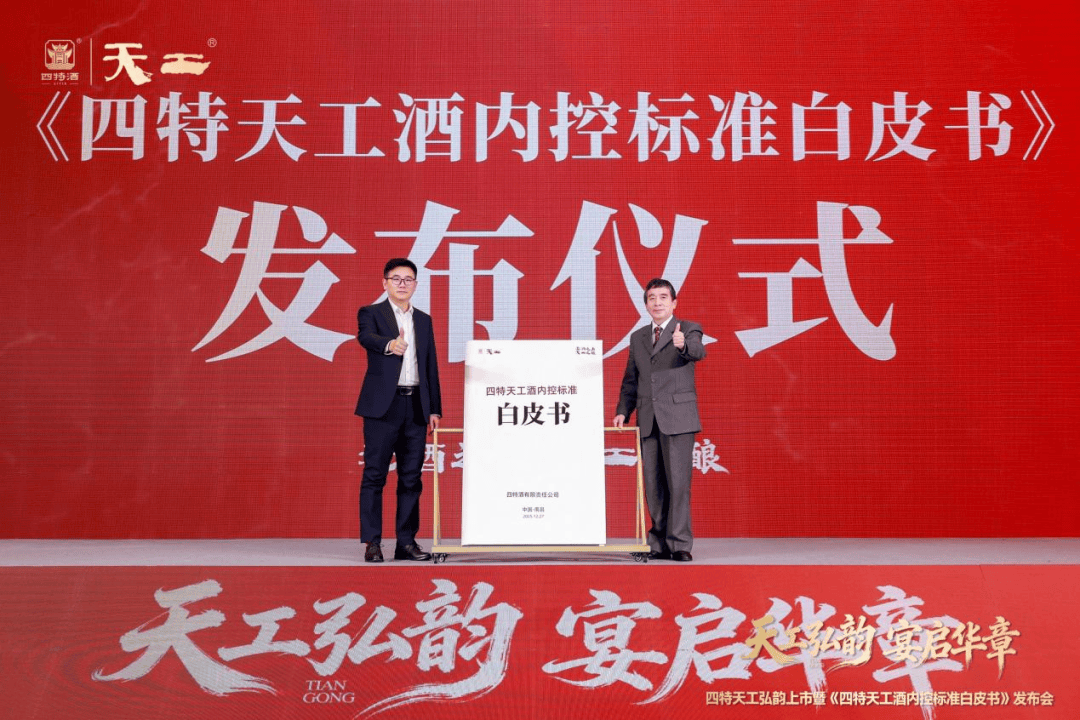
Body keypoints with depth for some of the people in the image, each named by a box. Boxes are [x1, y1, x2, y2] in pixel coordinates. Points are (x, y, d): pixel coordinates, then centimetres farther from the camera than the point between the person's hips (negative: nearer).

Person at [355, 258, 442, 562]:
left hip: (416, 406, 5)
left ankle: (406, 542, 12)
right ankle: (372, 542, 1)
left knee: (411, 477, 6)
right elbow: (366, 337, -20)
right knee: (374, 475, -3)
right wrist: (389, 344, -43)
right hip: (383, 405, -4)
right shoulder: (371, 313, 3)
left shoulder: (424, 320, 17)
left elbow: (431, 366, 16)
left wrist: (434, 408, 9)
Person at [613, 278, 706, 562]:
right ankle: (659, 544, 12)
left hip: (677, 418, -5)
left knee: (678, 481, -8)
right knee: (653, 485, 6)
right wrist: (623, 411, 9)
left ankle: (680, 544, -3)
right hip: (648, 421, 5)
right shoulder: (637, 338, 17)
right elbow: (630, 380, 21)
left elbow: (698, 352, -20)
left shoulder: (688, 329, 2)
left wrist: (683, 345, -43)